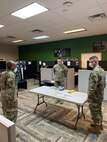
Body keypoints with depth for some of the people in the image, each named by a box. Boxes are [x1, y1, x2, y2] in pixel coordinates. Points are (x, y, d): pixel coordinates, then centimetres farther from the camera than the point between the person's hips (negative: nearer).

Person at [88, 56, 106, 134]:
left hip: (95, 96, -9)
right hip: (100, 95, 9)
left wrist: (89, 97, -17)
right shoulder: (102, 70, 4)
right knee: (99, 110, 24)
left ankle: (97, 128, 27)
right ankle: (99, 124, 42)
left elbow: (92, 87, -28)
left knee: (95, 111, 9)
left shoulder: (94, 72, -27)